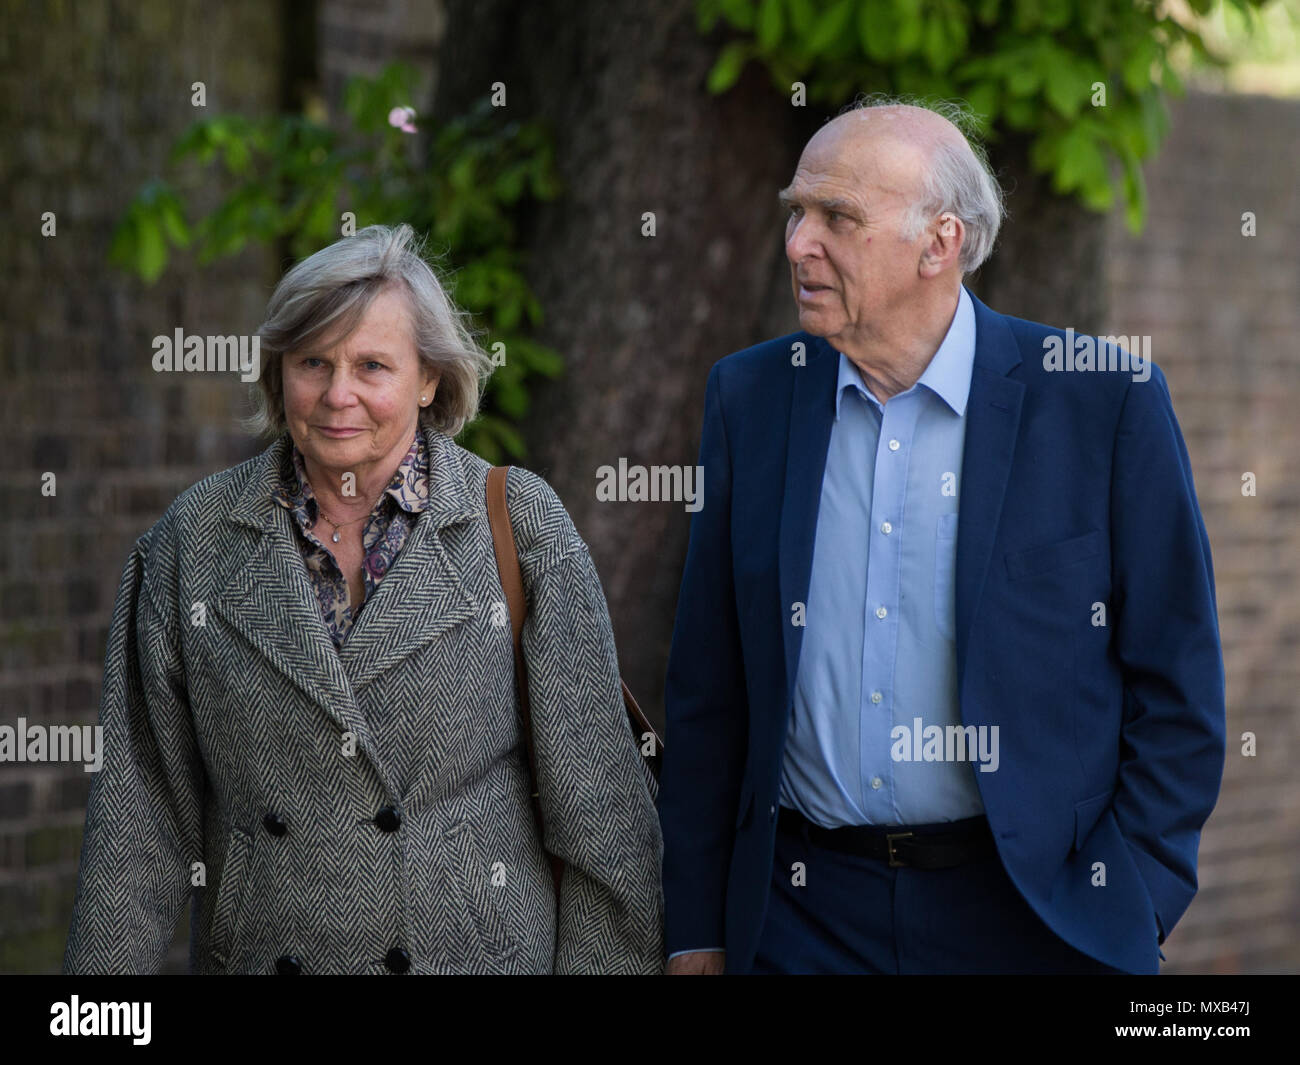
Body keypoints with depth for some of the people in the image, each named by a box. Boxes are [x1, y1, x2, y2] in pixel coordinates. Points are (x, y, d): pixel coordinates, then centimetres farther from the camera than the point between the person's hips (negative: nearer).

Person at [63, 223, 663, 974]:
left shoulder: (520, 527, -3)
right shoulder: (192, 542, 1)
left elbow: (601, 801, -3)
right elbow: (143, 813, 1)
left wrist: (610, 961, -8)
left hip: (481, 947, -1)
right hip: (257, 953, 2)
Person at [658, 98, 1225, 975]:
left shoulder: (1107, 402, -6)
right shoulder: (749, 397, 4)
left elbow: (1176, 686, -2)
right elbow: (708, 690, 6)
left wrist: (1130, 914, -7)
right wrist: (696, 934, 5)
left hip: (1034, 917, -2)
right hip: (802, 916, 3)